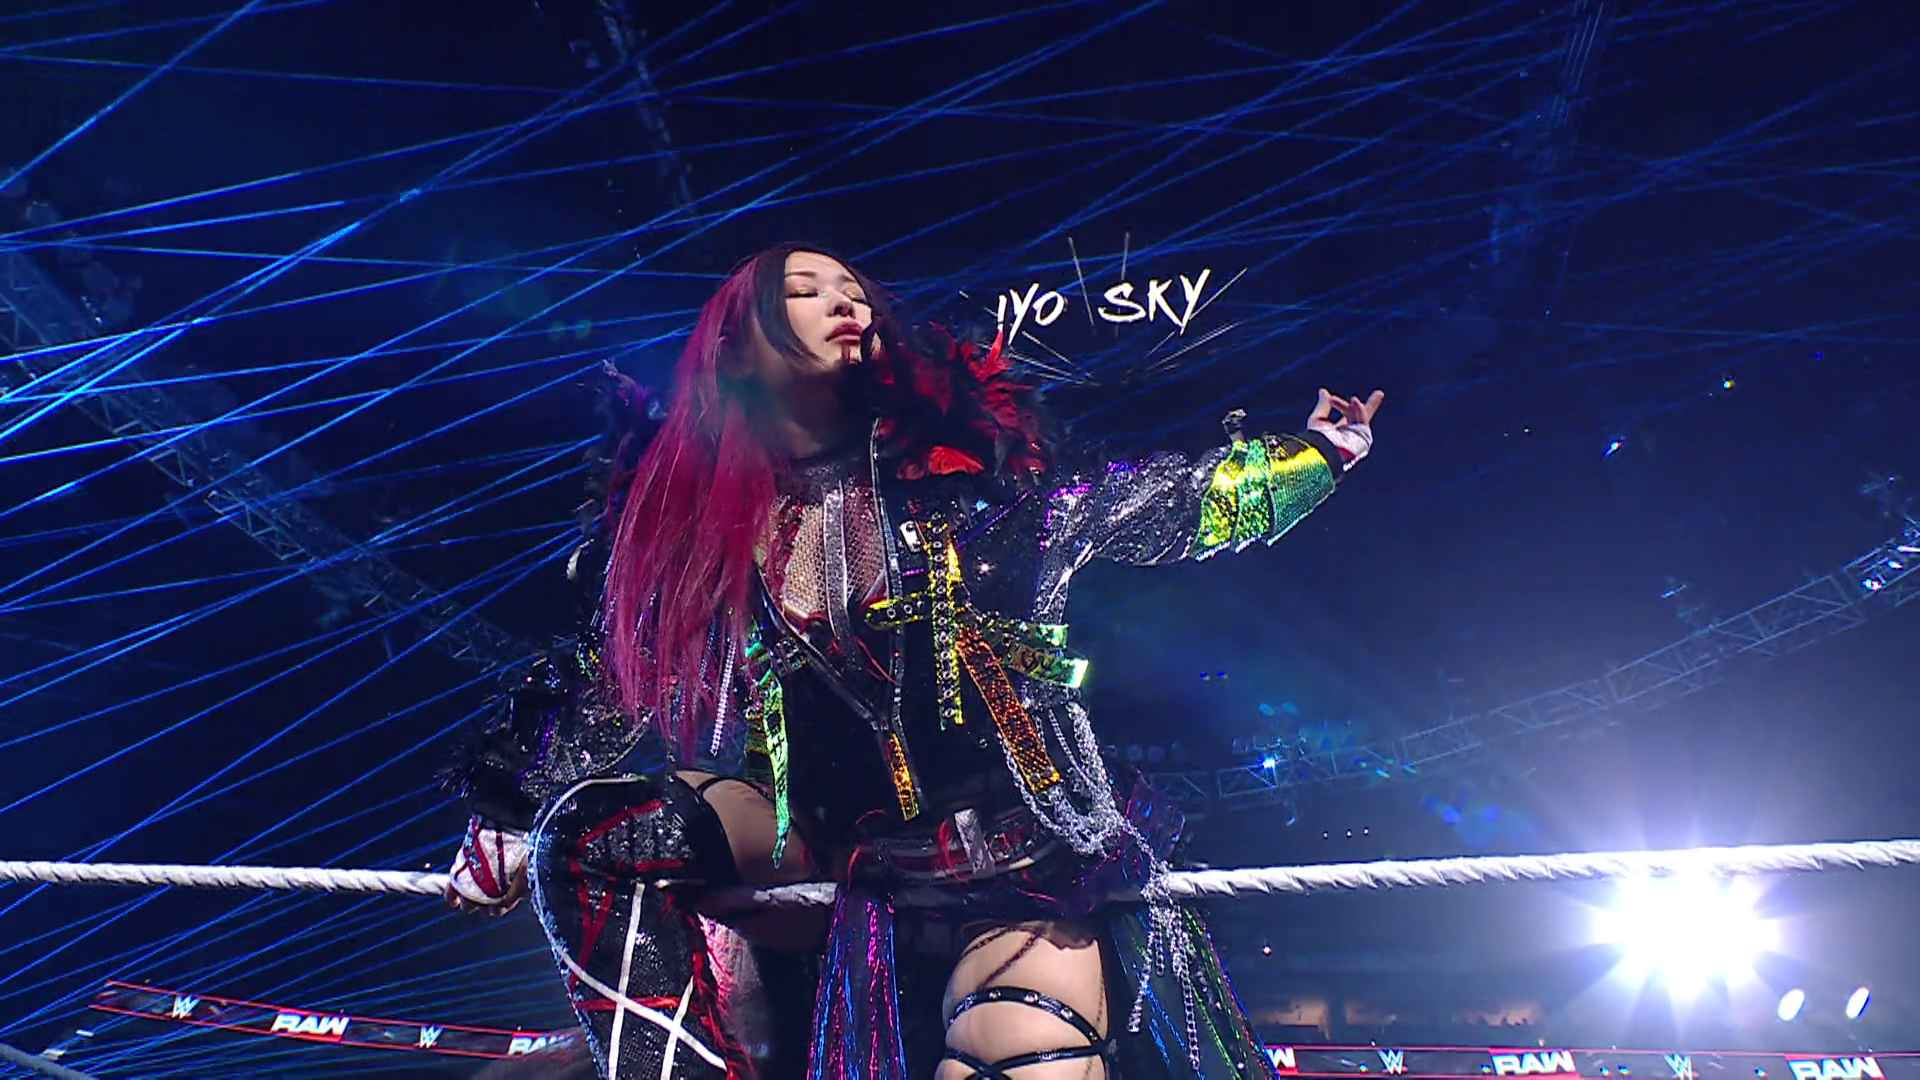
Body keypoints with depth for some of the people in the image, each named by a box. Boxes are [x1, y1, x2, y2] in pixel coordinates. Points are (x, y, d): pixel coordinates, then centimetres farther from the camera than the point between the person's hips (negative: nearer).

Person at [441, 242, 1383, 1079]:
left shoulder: (951, 454, -1)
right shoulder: (692, 516, 5)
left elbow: (1143, 505, 7)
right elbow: (617, 686, 14)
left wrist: (1314, 450, 9)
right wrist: (512, 820, 18)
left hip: (1021, 847, -2)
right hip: (840, 836, 3)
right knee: (587, 832, -12)